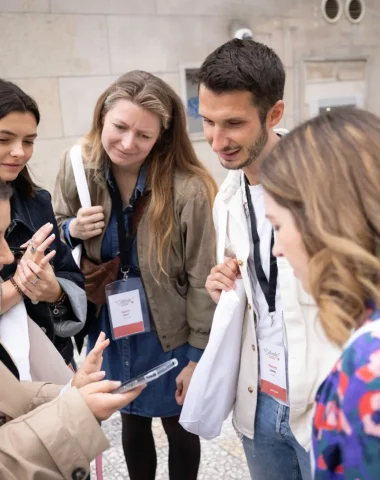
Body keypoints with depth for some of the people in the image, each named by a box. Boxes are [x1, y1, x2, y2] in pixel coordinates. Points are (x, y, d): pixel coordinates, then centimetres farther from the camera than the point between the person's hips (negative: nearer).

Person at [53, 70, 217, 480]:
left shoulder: (189, 189, -26)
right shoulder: (76, 166, -13)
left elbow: (202, 281, -17)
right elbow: (55, 234, 6)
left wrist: (198, 356, -10)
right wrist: (73, 231, -18)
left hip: (169, 333, -3)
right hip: (110, 327, 4)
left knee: (179, 427, 20)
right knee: (132, 422, 25)